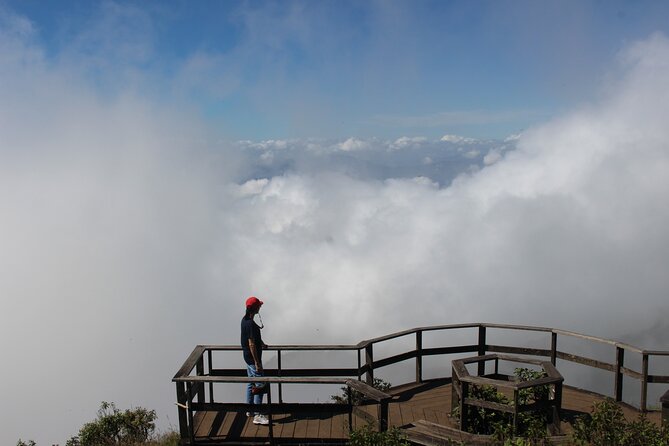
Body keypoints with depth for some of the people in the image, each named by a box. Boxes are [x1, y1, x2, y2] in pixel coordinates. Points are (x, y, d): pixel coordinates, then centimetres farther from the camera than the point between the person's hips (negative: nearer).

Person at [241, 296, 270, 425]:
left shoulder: (245, 320, 4)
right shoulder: (251, 324, -26)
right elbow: (251, 344, -25)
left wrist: (261, 343, 35)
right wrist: (257, 363, -21)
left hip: (247, 357, 10)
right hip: (253, 358, -10)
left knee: (251, 383, 20)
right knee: (260, 385, -3)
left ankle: (250, 409, 32)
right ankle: (257, 416, 1)